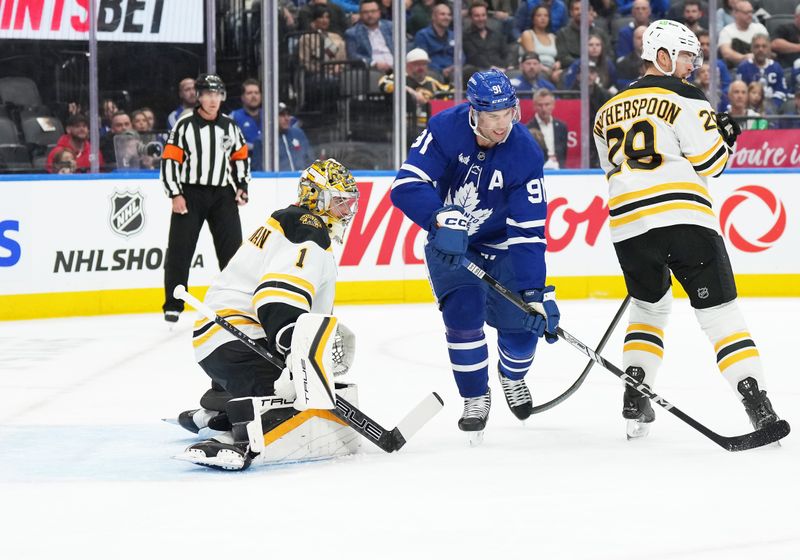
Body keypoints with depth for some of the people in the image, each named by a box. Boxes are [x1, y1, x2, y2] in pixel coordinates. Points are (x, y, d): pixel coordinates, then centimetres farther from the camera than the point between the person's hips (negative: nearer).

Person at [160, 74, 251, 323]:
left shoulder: (229, 125, 7)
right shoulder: (185, 125, -6)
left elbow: (241, 156, 18)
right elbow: (169, 160, -7)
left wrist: (242, 186, 6)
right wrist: (175, 195, -13)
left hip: (222, 194, 4)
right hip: (190, 193, -4)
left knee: (233, 246, 2)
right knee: (179, 249, -4)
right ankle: (173, 306, 2)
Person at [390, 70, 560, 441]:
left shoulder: (525, 154, -25)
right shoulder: (445, 129, -26)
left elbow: (528, 232, -25)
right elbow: (406, 185, -30)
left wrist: (536, 292, -32)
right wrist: (443, 218, -46)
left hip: (499, 243, 1)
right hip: (448, 244, -1)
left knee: (522, 320, -6)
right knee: (463, 313, -18)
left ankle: (512, 376, 30)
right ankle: (476, 397, 6)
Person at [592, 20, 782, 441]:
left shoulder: (608, 111, 20)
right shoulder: (684, 99, 0)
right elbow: (709, 163, -3)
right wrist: (724, 136, 16)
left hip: (628, 226, 5)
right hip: (684, 217, -5)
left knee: (649, 306, 26)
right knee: (719, 310, -3)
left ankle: (634, 399, 14)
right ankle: (756, 402, -14)